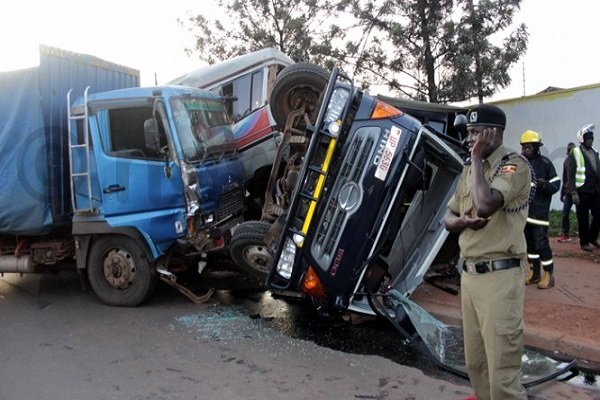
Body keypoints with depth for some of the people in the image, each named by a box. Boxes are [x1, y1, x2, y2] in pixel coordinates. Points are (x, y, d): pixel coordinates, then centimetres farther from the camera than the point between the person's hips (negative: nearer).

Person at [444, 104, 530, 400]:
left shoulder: (514, 163, -8)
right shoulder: (471, 170, 16)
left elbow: (485, 206, -25)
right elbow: (447, 218, 17)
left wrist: (477, 158, -12)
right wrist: (461, 221, -7)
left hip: (499, 277, -8)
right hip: (469, 274, 8)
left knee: (502, 375, -4)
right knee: (475, 364, 18)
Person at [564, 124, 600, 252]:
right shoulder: (575, 153, -6)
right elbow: (570, 174, -9)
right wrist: (573, 192, -14)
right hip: (582, 191, -5)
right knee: (583, 218, 2)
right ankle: (584, 242, 15)